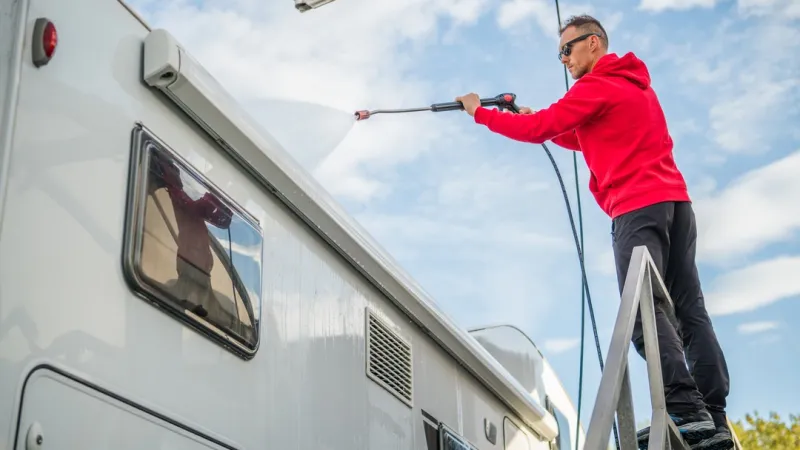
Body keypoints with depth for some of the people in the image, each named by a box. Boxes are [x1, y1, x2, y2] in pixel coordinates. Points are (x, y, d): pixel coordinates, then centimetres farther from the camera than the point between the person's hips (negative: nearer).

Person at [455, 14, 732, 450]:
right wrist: (541, 122, 22)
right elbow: (591, 142, 31)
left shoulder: (597, 86, -2)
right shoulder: (636, 85, 27)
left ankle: (685, 408, -24)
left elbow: (538, 129, -7)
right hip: (674, 201, 9)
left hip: (638, 208, -9)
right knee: (690, 309, 1)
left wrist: (480, 112, 5)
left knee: (644, 309, -14)